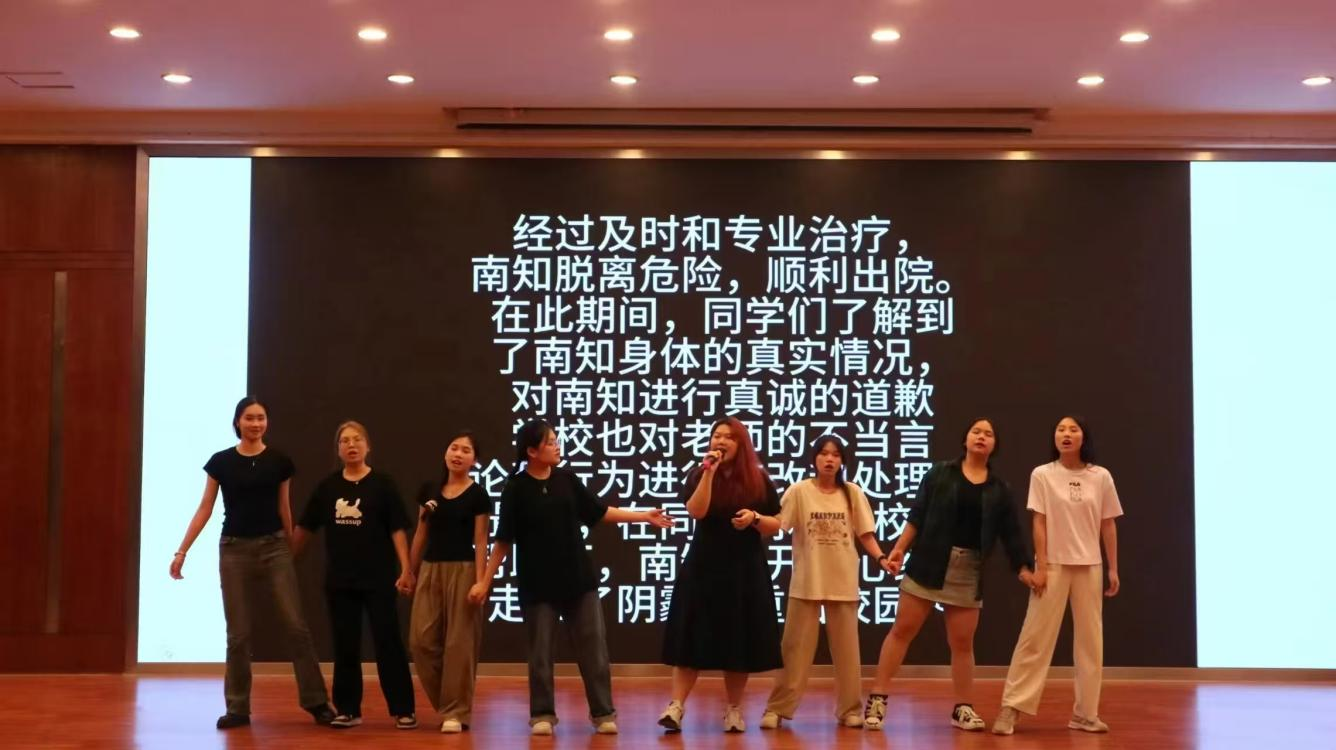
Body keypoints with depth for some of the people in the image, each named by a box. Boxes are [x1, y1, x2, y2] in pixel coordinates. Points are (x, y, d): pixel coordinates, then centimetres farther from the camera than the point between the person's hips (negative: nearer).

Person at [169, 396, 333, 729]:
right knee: (238, 634, 3)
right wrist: (182, 551, -2)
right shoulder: (221, 462, 1)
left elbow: (284, 509, 9)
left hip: (274, 548, 0)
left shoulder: (279, 461, 1)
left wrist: (292, 549, 15)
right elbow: (204, 510, 3)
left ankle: (317, 702, 1)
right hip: (234, 550, 0)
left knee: (296, 626, -6)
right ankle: (238, 708, 13)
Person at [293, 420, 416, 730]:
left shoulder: (382, 483, -4)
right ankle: (348, 710, 19)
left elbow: (397, 529, -6)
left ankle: (403, 710, 6)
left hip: (378, 578, -3)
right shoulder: (327, 486, 5)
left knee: (388, 642, -1)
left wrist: (406, 569, -13)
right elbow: (305, 527, 11)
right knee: (345, 646, 9)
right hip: (339, 580, 3)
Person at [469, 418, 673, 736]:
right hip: (538, 583, -3)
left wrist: (644, 516, 6)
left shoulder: (567, 479, 3)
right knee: (540, 653, 5)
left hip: (578, 578, 3)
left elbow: (599, 512, 9)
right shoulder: (516, 489, -8)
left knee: (594, 647, 4)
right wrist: (485, 581, -7)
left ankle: (603, 713, 12)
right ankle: (542, 715, 18)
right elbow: (503, 540, -5)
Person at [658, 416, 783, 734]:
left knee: (740, 642, 5)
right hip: (704, 567, -1)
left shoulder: (758, 479, 4)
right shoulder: (698, 475, 1)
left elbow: (776, 527, 7)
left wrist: (755, 518, -13)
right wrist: (709, 472, -21)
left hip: (746, 570, 1)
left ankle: (733, 709, 16)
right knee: (694, 638, -4)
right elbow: (696, 511, -17)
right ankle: (676, 706, -4)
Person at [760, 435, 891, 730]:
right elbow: (775, 525, -12)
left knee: (846, 648, 9)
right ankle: (777, 708, 8)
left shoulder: (853, 493, 2)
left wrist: (881, 557, -12)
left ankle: (850, 709, 18)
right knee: (796, 646, 2)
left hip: (843, 582, 2)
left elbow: (865, 533, 3)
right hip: (806, 582, -2)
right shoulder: (799, 491, -4)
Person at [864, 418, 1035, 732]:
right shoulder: (940, 474, 1)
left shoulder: (999, 489, 7)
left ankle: (963, 709, 17)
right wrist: (900, 548, -7)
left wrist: (1023, 568, 2)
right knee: (902, 630, -1)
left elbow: (1011, 533, 8)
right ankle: (877, 698, 4)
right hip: (928, 563, -2)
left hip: (970, 570, 2)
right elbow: (917, 515, -1)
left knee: (962, 642, 6)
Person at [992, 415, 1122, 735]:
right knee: (1036, 636, -4)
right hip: (1054, 564, -2)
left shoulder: (1101, 477, 2)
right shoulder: (1042, 475, -3)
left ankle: (1085, 712, 14)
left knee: (1090, 639, 5)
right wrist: (1040, 567, -9)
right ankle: (1011, 708, -1)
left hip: (1090, 566, 3)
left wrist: (1113, 569, 5)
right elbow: (1039, 523, -4)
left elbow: (1108, 526, 6)